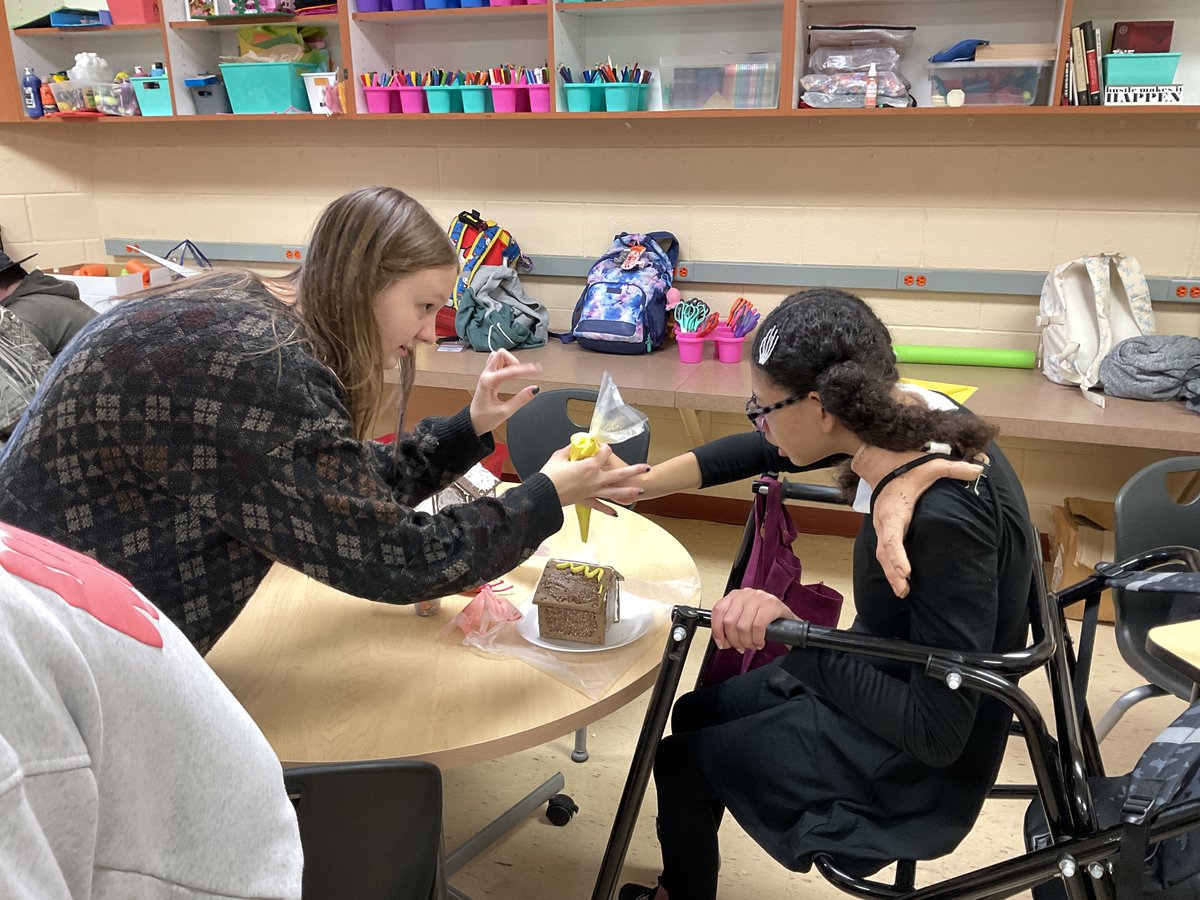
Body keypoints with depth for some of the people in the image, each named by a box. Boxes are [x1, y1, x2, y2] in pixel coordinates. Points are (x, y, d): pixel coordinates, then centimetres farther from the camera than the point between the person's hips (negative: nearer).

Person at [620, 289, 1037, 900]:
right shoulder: (910, 412, -14)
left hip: (914, 766, -7)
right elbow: (771, 450, 2)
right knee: (694, 713, 21)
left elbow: (937, 734, -30)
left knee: (679, 762, 9)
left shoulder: (947, 520, -37)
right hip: (881, 675, 7)